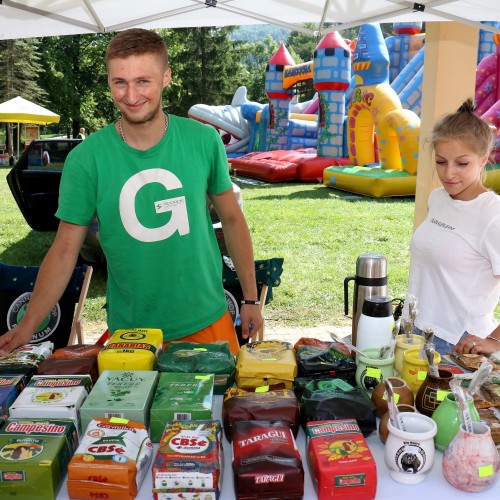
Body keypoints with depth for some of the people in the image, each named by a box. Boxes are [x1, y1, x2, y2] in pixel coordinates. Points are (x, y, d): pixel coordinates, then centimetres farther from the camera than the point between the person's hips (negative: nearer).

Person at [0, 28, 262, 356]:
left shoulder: (203, 140, -7)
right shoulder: (86, 159, -11)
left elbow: (232, 219, 2)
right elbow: (65, 250, -6)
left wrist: (251, 299, 4)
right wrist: (27, 327, -13)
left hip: (208, 320, 1)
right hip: (130, 329, -1)